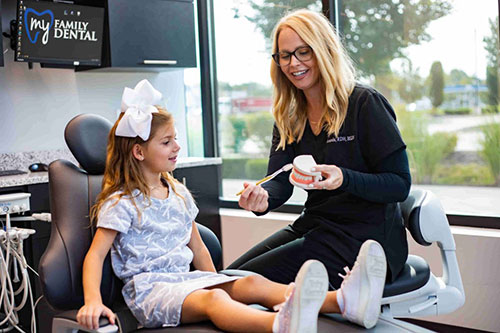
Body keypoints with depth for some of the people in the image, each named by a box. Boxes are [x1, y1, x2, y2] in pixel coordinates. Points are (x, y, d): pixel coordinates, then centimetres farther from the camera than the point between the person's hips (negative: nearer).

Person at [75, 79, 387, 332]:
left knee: (252, 283, -20)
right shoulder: (122, 203, -4)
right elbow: (96, 254, -10)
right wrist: (92, 301, -25)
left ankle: (344, 300, -42)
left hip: (184, 278, 7)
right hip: (148, 287, -6)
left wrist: (215, 281, 15)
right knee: (212, 299, -37)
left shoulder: (179, 193, 18)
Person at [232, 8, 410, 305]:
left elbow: (400, 185, -13)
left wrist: (344, 179, -31)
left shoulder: (365, 103, -11)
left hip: (364, 236, -7)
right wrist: (262, 198, -27)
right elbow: (280, 181, -2)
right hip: (314, 226, 7)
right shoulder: (289, 116, 10)